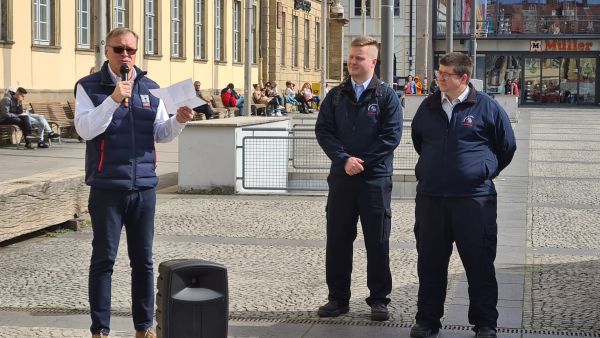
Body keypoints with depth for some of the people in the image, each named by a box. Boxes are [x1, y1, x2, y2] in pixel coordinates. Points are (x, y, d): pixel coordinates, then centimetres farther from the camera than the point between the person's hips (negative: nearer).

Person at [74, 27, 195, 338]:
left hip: (144, 185, 4)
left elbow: (161, 134, 11)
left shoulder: (150, 88, 10)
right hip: (106, 186, -4)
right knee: (103, 259, 2)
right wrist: (113, 99, -25)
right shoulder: (89, 87, -1)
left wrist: (179, 121, -9)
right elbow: (85, 129, -15)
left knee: (143, 260, 9)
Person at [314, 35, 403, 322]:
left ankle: (379, 299, 13)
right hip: (341, 177, 3)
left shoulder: (386, 95, -1)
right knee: (338, 239, 7)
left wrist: (362, 161, -13)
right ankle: (338, 298, 17)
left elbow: (392, 135, -7)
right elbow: (323, 130, 2)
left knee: (377, 241, 3)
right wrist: (344, 159, -13)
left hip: (375, 178, -3)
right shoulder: (336, 95, 8)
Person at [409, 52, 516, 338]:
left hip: (474, 198, -3)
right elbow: (418, 140, 27)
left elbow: (507, 146, 9)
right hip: (430, 198, 4)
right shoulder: (429, 106, 10)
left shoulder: (486, 107, -2)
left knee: (480, 263, 2)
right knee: (430, 263, 8)